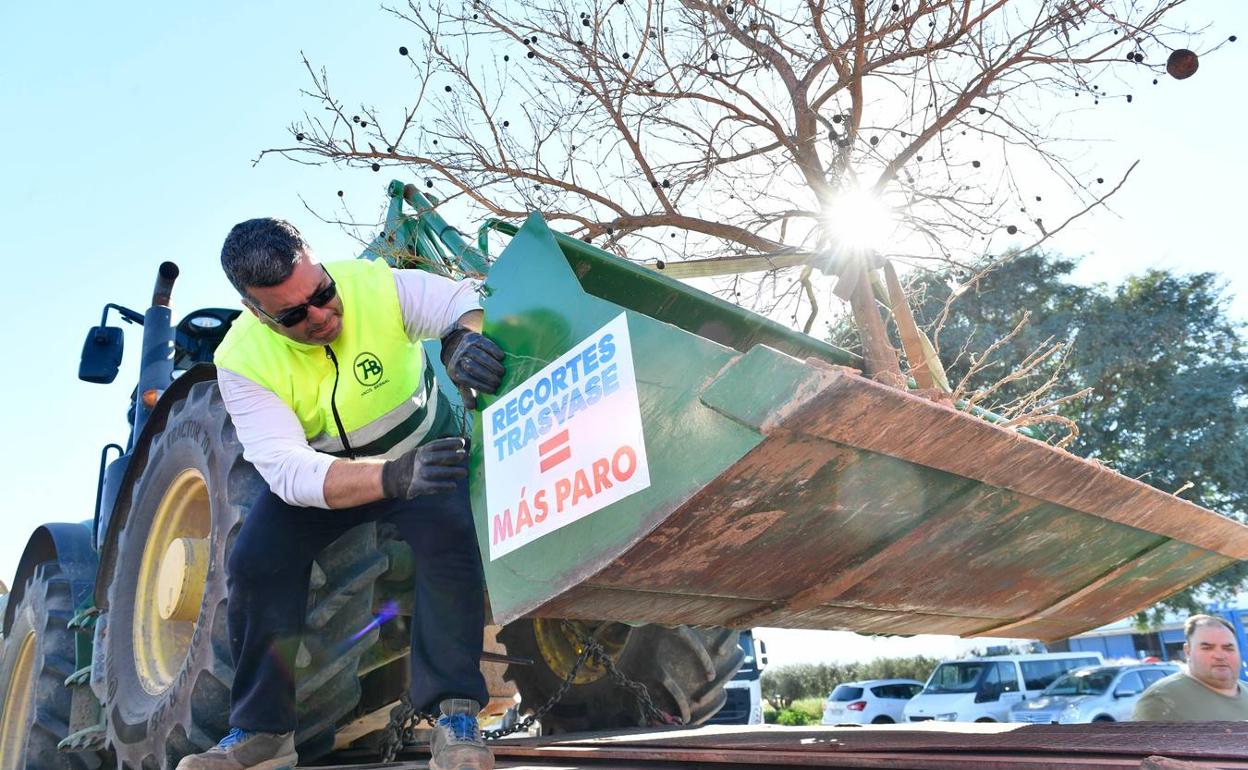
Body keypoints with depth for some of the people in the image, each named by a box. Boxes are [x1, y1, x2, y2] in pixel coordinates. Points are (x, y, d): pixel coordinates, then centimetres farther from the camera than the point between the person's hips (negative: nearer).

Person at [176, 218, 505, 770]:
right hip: (321, 472, 2)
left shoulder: (376, 284, -27)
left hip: (424, 448, -1)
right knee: (253, 562, -16)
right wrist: (393, 478, -54)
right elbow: (287, 470, -37)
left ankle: (456, 716, -20)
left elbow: (471, 300, -29)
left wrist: (463, 337, -55)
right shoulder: (242, 361, -26)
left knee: (450, 536, -31)